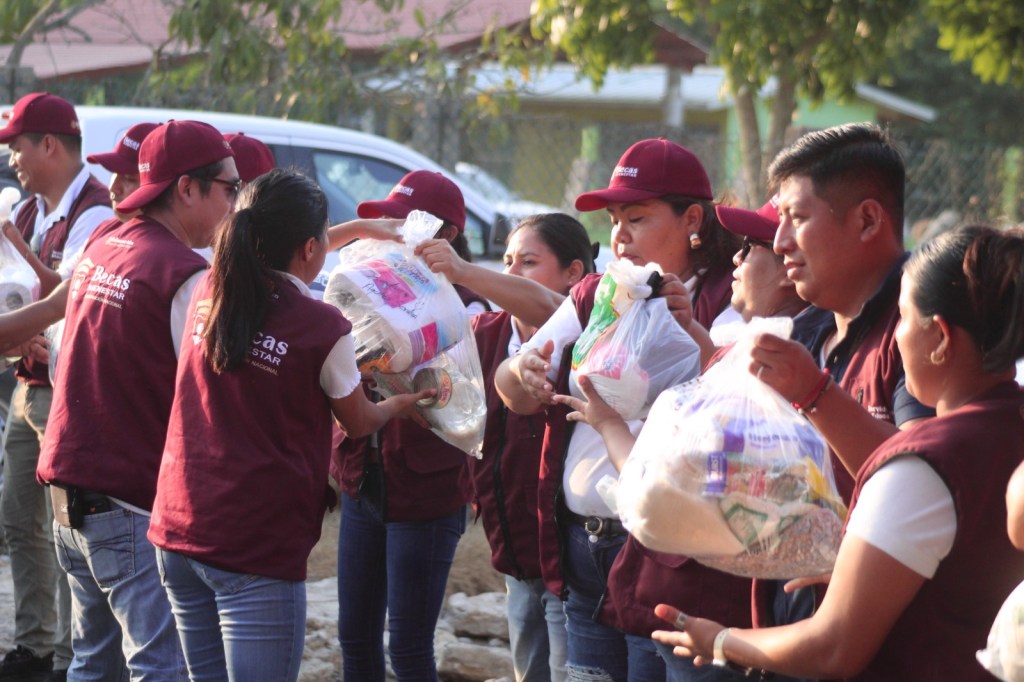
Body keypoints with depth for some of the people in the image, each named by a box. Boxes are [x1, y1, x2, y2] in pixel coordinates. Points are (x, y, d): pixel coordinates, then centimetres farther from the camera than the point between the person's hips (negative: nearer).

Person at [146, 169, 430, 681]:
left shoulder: (207, 295, 4)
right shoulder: (323, 328, -12)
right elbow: (358, 422, 6)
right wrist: (402, 402, 27)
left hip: (178, 526, 7)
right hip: (258, 545, -7)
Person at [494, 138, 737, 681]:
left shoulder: (724, 305, -7)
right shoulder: (592, 299, 13)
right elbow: (514, 395, 12)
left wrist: (691, 330, -33)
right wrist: (522, 370, -10)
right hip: (581, 543, 6)